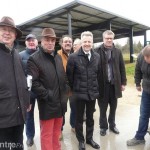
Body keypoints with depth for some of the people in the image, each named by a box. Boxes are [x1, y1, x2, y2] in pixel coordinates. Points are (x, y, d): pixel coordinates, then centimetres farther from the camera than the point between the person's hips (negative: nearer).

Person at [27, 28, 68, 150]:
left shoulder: (58, 57, 12)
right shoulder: (34, 59, -10)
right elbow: (33, 82, -18)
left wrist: (65, 91, 8)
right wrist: (48, 95, -17)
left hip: (60, 102, 6)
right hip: (47, 104, -6)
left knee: (57, 133, 21)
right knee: (47, 135, 8)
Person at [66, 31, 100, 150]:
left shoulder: (97, 56, 2)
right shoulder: (73, 57, -11)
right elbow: (69, 75, -4)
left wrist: (96, 87, 13)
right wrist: (73, 88, 3)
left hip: (92, 93, 4)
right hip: (79, 93, -3)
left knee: (90, 117, 18)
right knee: (79, 118, 12)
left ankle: (89, 138, 37)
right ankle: (81, 140, 32)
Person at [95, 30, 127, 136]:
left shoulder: (118, 51, 5)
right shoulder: (97, 51, -7)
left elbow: (122, 68, 7)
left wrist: (123, 82, 4)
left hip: (115, 84, 3)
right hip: (102, 84, -3)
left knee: (113, 107, 16)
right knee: (103, 107, 11)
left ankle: (112, 125, 36)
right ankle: (103, 126, 29)